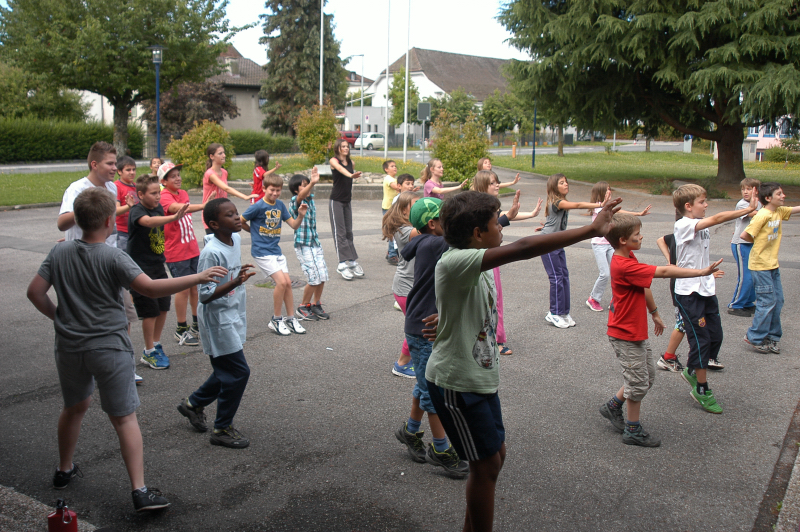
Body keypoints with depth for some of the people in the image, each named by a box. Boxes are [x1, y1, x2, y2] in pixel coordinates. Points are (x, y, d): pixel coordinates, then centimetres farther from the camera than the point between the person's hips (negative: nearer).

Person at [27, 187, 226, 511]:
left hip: (69, 347, 6)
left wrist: (59, 317, 18)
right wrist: (198, 277, -21)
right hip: (109, 348, -5)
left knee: (74, 407, 27)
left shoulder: (59, 253, 0)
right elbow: (150, 288, -25)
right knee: (124, 419, 0)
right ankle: (140, 491, -2)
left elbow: (35, 292, 3)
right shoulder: (113, 258, -16)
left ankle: (64, 470, 44)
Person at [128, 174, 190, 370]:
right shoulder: (137, 211, -18)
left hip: (158, 265, 7)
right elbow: (148, 221, -41)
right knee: (151, 311, -1)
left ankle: (156, 344, 31)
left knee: (163, 308, 12)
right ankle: (149, 352, 14)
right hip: (141, 268, -7)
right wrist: (174, 217, -55)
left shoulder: (158, 207, 4)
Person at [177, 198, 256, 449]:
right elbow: (205, 295, -24)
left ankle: (194, 404, 40)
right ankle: (222, 429, 11)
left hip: (234, 318, 9)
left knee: (226, 370, 18)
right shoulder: (211, 253, -24)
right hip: (218, 321, -9)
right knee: (238, 372, -5)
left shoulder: (236, 239, 2)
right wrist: (235, 282, -35)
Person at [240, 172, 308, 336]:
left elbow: (294, 225, 7)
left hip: (276, 250, 7)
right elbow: (239, 222, -6)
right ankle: (276, 320, 0)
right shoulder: (258, 206, -13)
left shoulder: (280, 205, 6)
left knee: (288, 283, 5)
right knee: (281, 282, -14)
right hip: (261, 251, -7)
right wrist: (254, 231, 7)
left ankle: (290, 319, 18)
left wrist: (300, 215, -12)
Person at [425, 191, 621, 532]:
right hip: (457, 384, -10)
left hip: (479, 379, 10)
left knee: (495, 455, 19)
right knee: (486, 465, 2)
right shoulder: (455, 262, -27)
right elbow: (523, 249, -35)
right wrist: (591, 230, -32)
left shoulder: (476, 264, 4)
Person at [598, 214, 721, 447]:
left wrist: (654, 313, 24)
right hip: (626, 335, -10)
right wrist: (702, 272, -28)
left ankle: (613, 406, 33)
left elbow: (644, 287, 16)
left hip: (637, 331, 10)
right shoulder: (624, 267, -28)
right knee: (638, 381, 3)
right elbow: (663, 272, -30)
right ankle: (633, 431, 19)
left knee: (648, 376, 19)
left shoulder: (629, 259, 4)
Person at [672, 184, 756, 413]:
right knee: (701, 340, -2)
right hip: (688, 292, -8)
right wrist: (749, 209, -27)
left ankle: (691, 371, 32)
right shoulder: (683, 225, -17)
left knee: (716, 336, 10)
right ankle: (702, 390, 12)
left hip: (706, 289, 8)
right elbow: (717, 218, -28)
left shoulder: (703, 226, 9)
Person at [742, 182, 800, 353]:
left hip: (773, 265, 8)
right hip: (760, 266, -8)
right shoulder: (762, 215, -18)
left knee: (777, 301, 11)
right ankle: (754, 337, 9)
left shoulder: (780, 211, 6)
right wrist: (759, 242, -4)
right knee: (767, 302, -4)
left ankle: (771, 336, 23)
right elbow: (745, 235, -19)